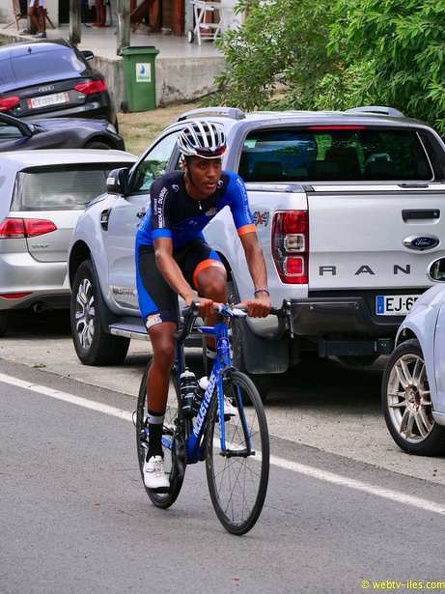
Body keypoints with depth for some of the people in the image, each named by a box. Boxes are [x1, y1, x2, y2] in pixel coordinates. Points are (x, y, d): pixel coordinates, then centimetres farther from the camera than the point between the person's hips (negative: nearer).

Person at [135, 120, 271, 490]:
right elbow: (163, 254, -42)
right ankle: (154, 452, -1)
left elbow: (251, 243, -30)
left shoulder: (230, 186, -25)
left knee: (216, 283, -35)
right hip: (153, 251, -3)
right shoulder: (166, 190, -34)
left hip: (192, 247, 3)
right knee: (165, 349, -14)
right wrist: (189, 296, -60)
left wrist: (261, 292, -49)